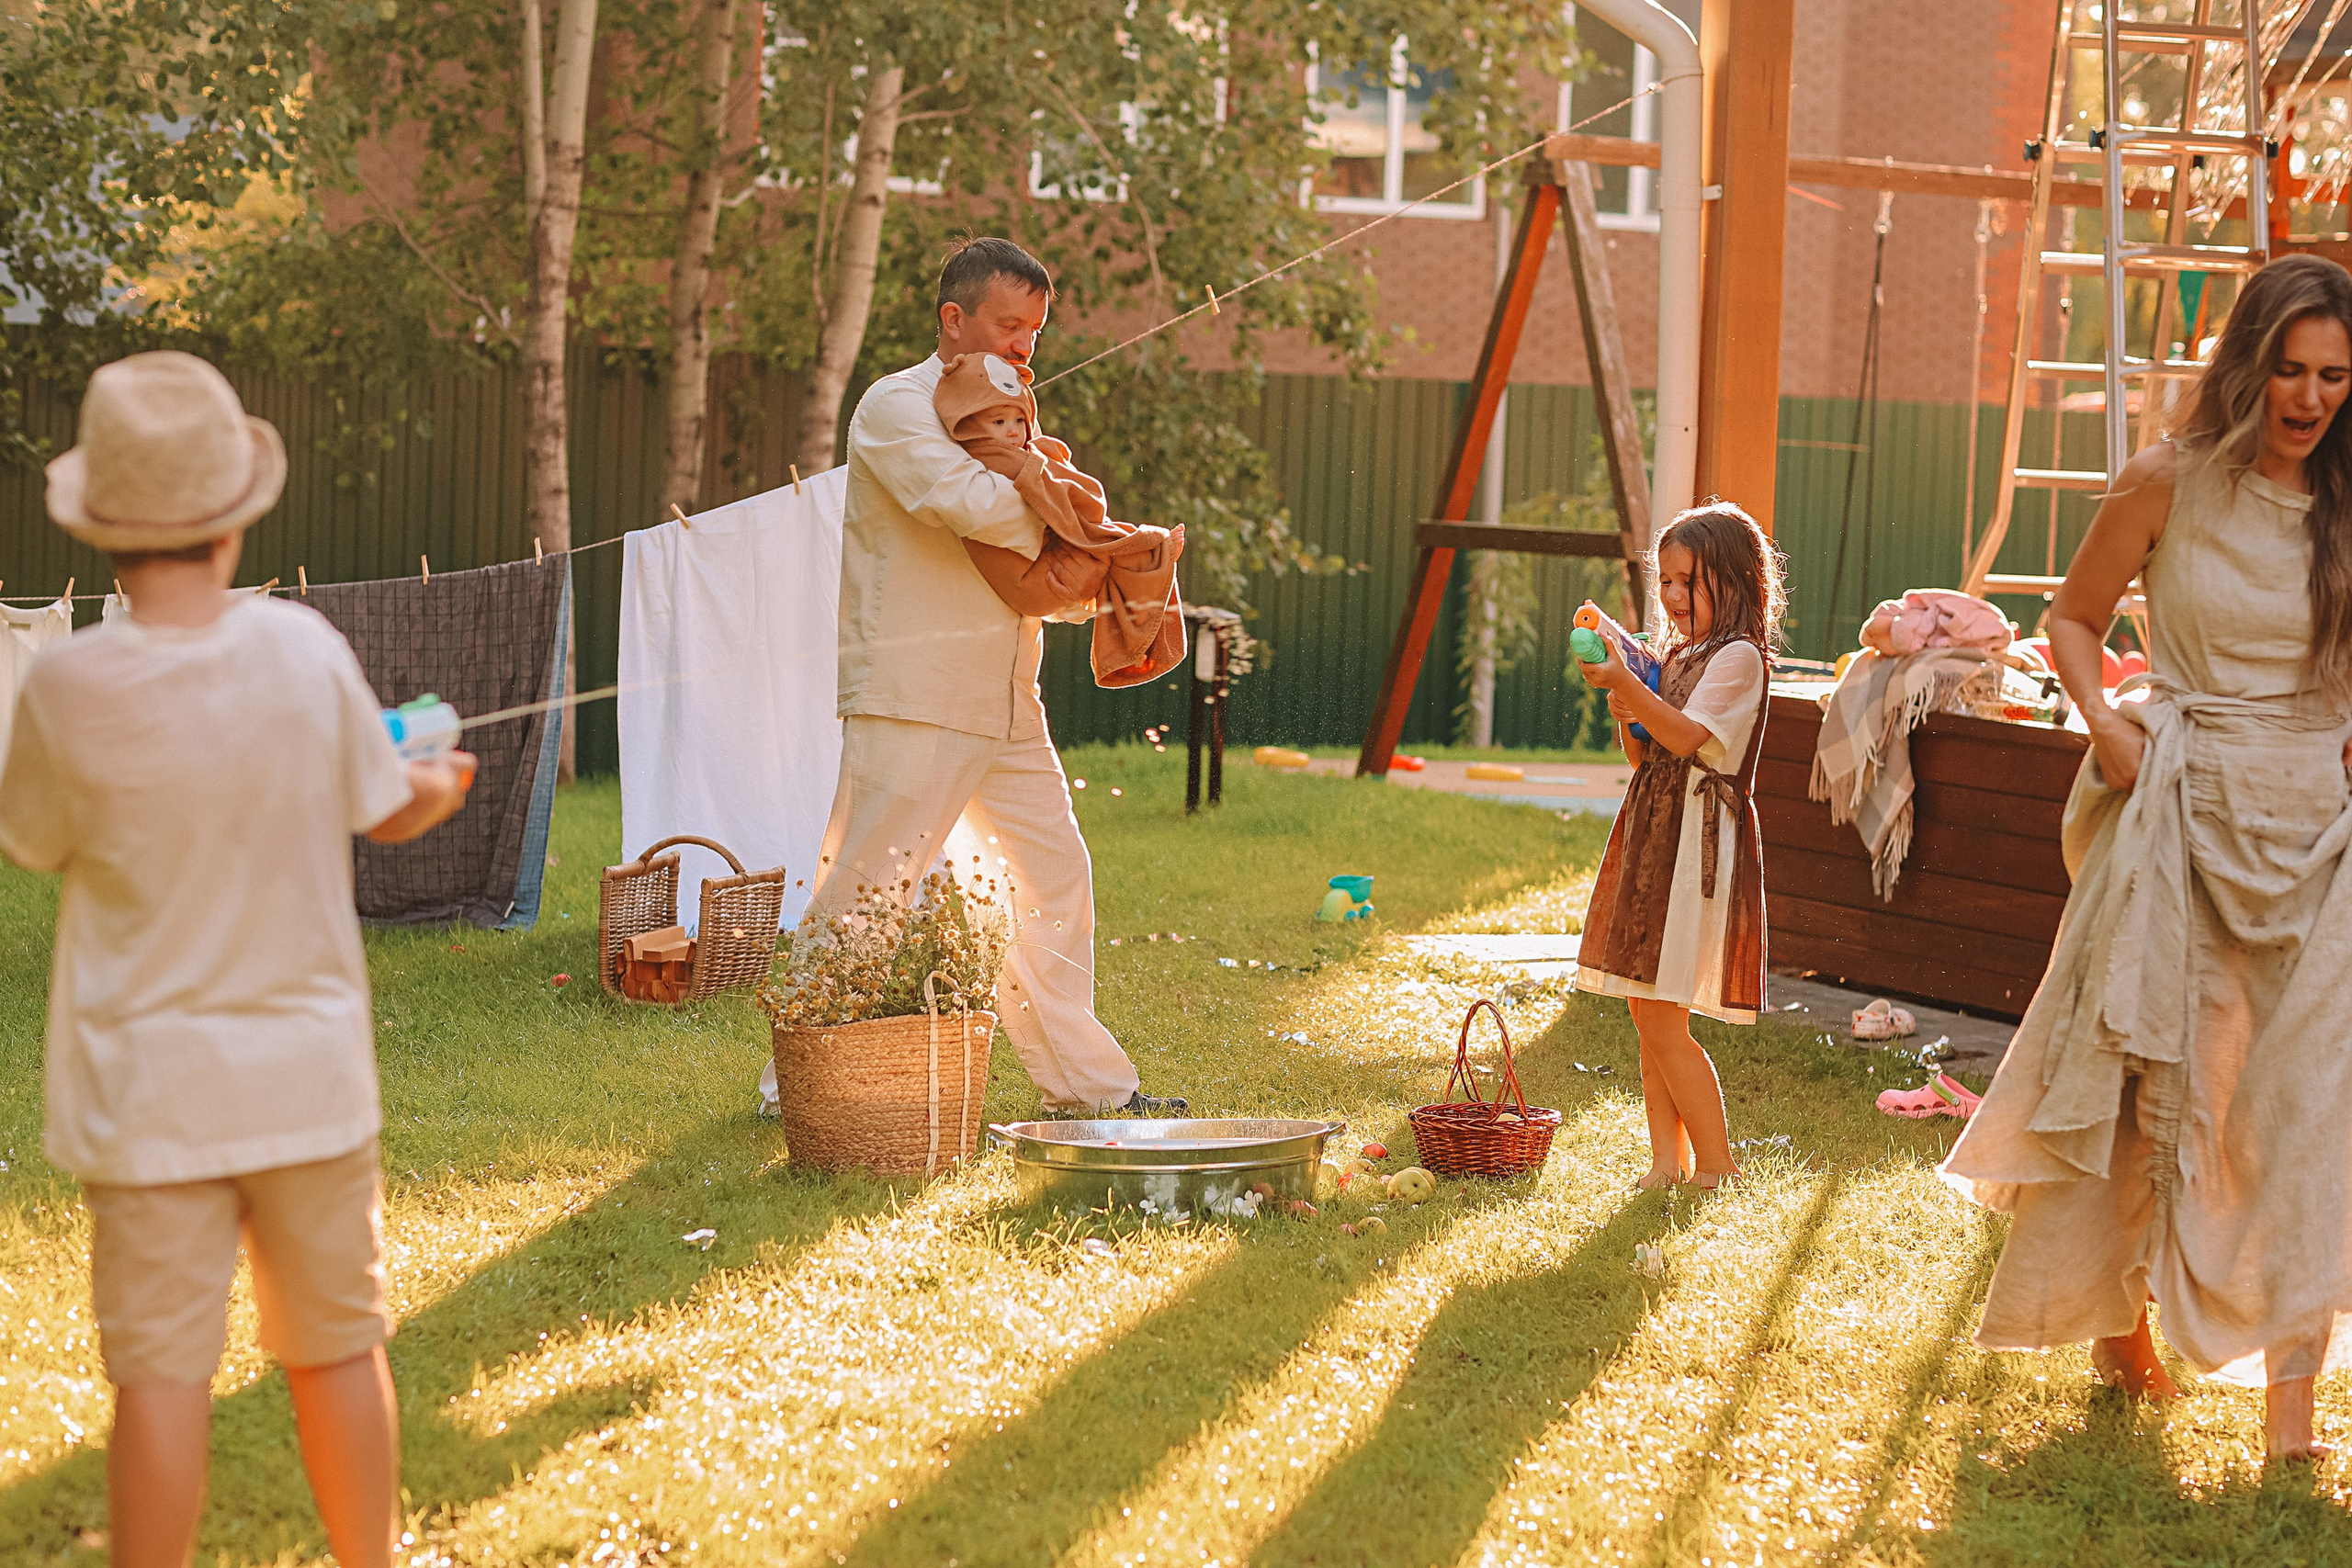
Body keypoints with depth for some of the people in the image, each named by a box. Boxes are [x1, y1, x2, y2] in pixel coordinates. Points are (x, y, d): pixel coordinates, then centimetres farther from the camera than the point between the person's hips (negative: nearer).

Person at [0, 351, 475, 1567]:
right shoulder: (303, 648, -12)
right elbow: (390, 812, 3)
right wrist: (449, 780, 26)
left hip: (152, 1084, -2)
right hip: (310, 1066, 2)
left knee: (161, 1376, 5)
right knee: (338, 1351, 16)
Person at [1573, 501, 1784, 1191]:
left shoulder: (1738, 657, -9)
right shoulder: (1678, 655, 17)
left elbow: (1687, 737, -20)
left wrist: (1627, 685, -26)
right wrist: (1625, 710, 0)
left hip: (1699, 842, -9)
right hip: (1653, 836, 9)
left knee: (1663, 1018, -9)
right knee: (1649, 1014, 9)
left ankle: (1716, 1168, 1)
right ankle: (1667, 1162, 16)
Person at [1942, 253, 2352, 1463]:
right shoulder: (2171, 484, -3)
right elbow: (2073, 616, 8)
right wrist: (2104, 723, -8)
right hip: (2180, 808, -1)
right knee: (2153, 1075, 6)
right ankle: (2121, 1321, 28)